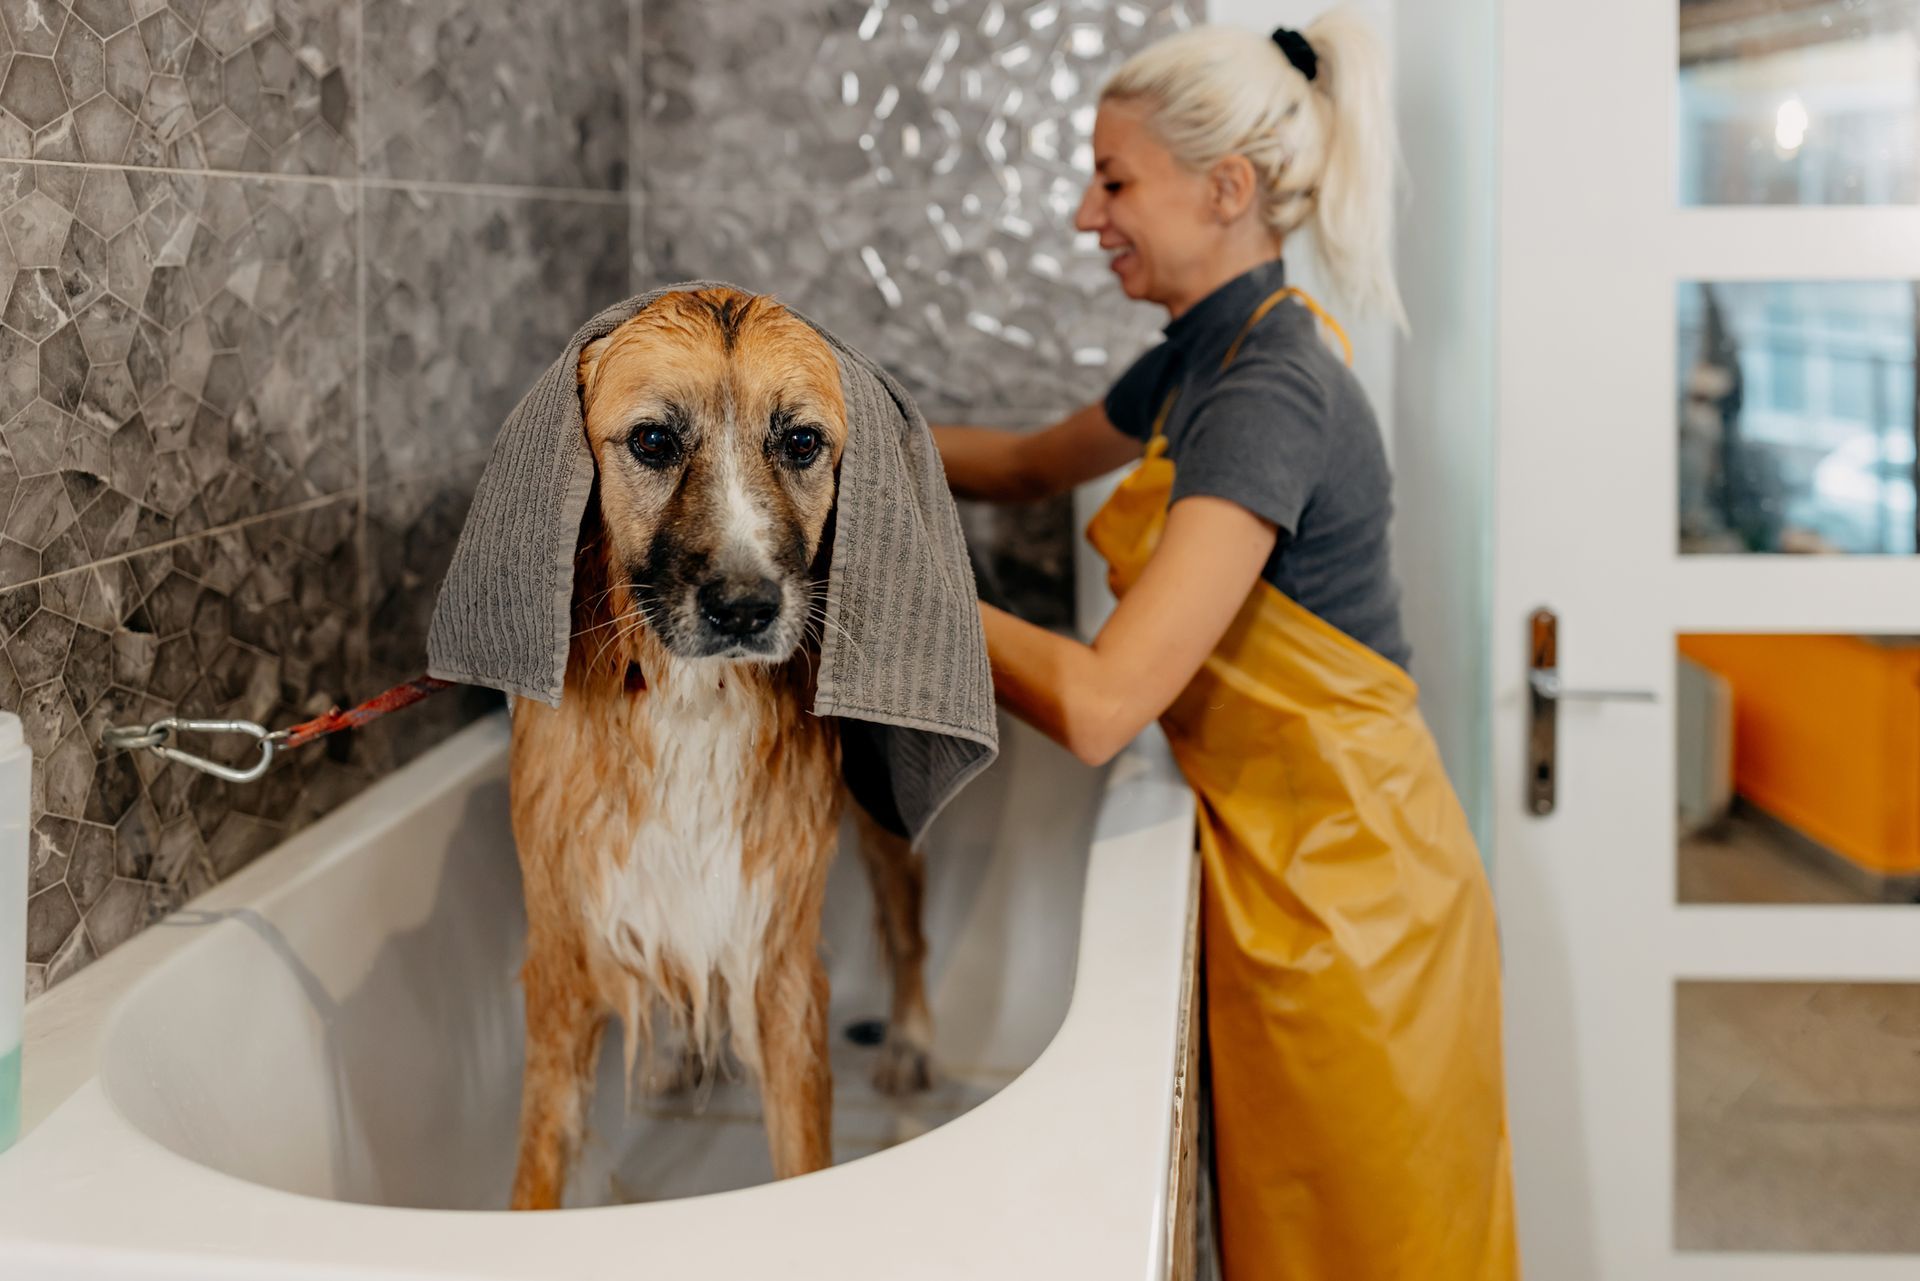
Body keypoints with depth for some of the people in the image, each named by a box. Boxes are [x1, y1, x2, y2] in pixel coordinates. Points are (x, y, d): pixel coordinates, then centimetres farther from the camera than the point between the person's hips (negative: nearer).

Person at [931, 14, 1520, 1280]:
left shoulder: (1269, 395, -24)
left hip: (1340, 889, -9)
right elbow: (1037, 463, 26)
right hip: (1285, 859, 9)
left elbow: (1097, 706, -31)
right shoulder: (1208, 355, 6)